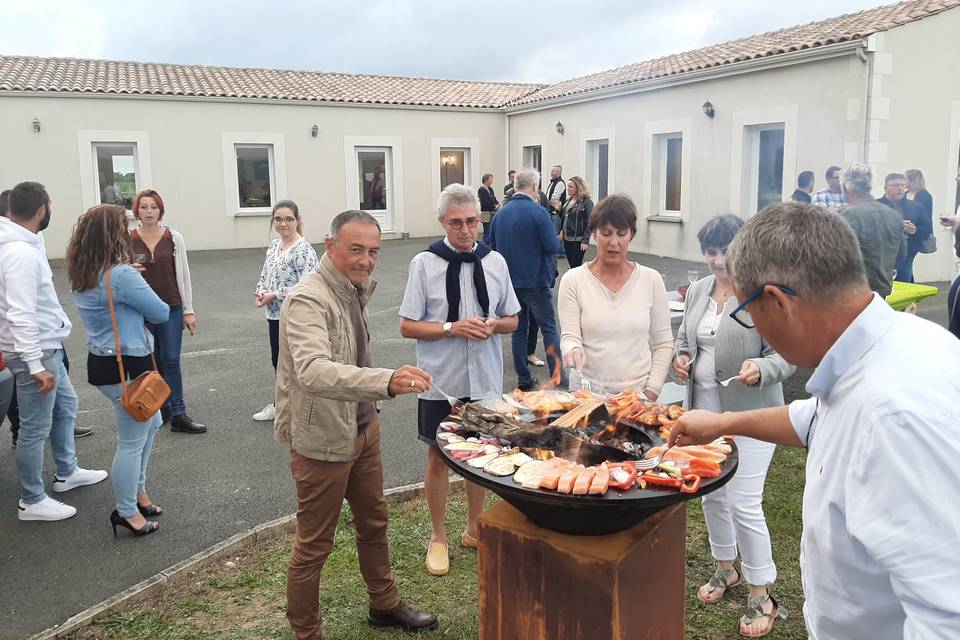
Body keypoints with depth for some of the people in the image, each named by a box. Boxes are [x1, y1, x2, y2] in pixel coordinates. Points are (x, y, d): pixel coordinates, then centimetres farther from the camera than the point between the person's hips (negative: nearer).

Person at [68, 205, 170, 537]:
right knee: (132, 441, 5)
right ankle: (126, 512, 18)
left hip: (103, 359, 10)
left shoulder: (81, 275, 6)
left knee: (151, 423, 25)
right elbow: (161, 313, -14)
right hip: (127, 367, -10)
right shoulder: (121, 274, -22)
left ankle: (137, 490, 37)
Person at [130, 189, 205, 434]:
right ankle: (161, 410, 22)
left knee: (171, 361, -2)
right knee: (151, 363, 9)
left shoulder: (174, 238, -1)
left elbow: (183, 275, 2)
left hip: (171, 309, -1)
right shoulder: (128, 240, -1)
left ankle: (178, 415, 0)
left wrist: (188, 310, 0)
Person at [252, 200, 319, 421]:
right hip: (275, 314, 8)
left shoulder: (303, 249, -16)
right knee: (277, 360, 19)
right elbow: (265, 274, 19)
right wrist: (260, 291, -2)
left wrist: (274, 295, -19)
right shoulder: (274, 245, 11)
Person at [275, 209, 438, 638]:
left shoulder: (355, 289, 5)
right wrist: (387, 381, -54)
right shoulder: (309, 300, -24)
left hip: (363, 428, 9)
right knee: (314, 545, 6)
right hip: (323, 439, -9)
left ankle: (384, 605, 43)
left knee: (373, 522, 23)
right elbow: (313, 370, -42)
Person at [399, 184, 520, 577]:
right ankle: (438, 537, 28)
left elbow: (513, 320, 9)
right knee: (438, 459, 9)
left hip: (485, 379, 3)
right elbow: (407, 326, -6)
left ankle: (474, 529, 35)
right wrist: (452, 328, -19)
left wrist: (492, 325, -13)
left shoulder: (495, 262, 1)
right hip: (440, 381, -2)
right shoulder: (424, 264, -8)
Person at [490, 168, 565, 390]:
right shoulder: (538, 212, -14)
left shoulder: (501, 212, 4)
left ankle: (524, 380, 16)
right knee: (549, 328, 5)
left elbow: (492, 246, 11)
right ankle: (559, 378, 6)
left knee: (518, 329, 12)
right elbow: (554, 246, -15)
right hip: (535, 281, -5)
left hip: (510, 281, 5)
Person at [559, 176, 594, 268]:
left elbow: (589, 223, -14)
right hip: (567, 238, 7)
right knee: (571, 265, 11)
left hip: (578, 240, -7)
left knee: (576, 266, -6)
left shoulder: (587, 203, -11)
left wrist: (585, 240, -17)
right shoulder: (568, 201, 13)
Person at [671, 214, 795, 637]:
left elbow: (787, 356, -12)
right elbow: (684, 339, 19)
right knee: (711, 494, 18)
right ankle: (726, 567, 40)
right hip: (704, 408, 7)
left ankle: (760, 594, 16)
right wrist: (682, 358, -2)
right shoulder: (697, 291, 6)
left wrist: (761, 368, -32)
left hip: (750, 412, -6)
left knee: (744, 503, -3)